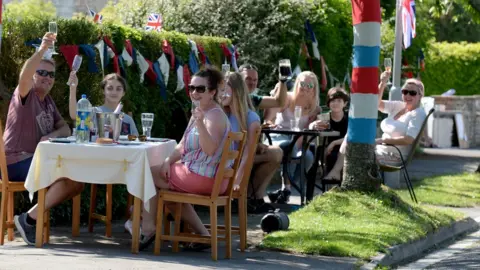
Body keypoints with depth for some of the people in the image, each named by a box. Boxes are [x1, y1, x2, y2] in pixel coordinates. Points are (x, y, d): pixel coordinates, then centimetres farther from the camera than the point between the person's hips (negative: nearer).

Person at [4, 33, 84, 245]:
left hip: (37, 160, 9)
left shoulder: (48, 102, 18)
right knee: (68, 177, -24)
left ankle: (37, 214, 1)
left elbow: (65, 129, 13)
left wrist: (53, 135, -11)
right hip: (17, 162, -9)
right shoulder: (25, 95, -6)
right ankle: (29, 219, -18)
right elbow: (24, 75, -30)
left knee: (78, 181, 4)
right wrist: (42, 49, -42)